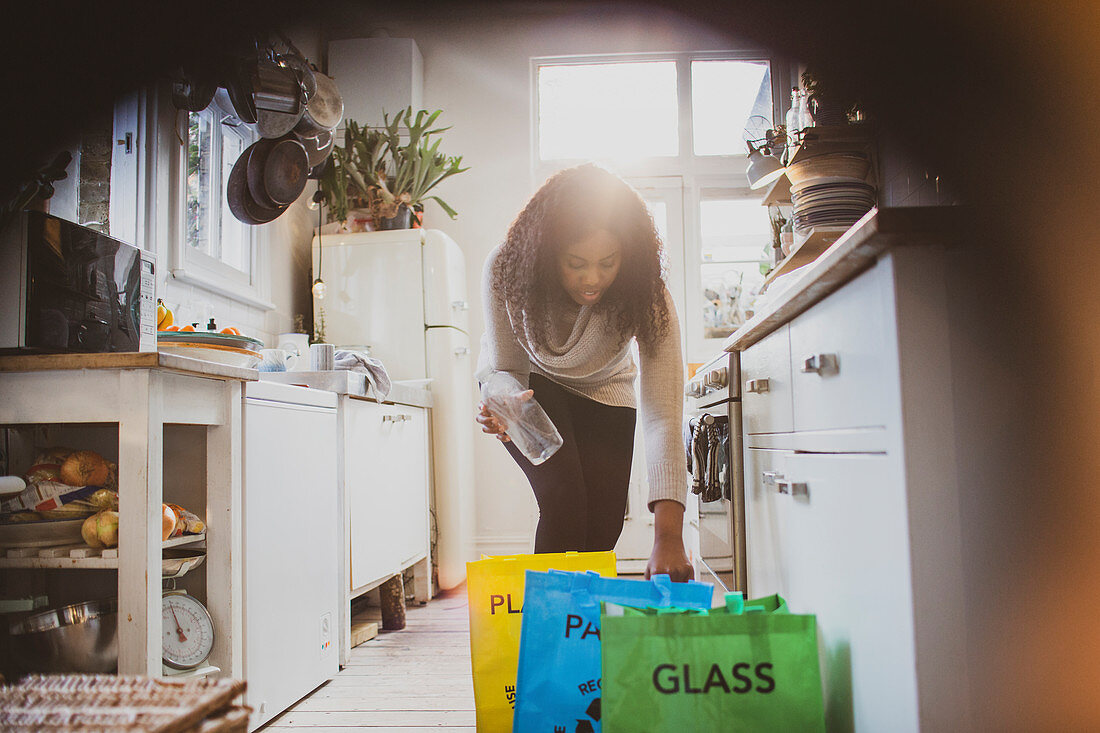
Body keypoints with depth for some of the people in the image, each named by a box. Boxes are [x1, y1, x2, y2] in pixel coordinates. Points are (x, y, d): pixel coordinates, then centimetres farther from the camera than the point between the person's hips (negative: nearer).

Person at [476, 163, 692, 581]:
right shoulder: (505, 270, -33)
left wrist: (668, 535, -49)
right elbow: (505, 369, -20)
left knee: (602, 530, -2)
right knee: (563, 501, -22)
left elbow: (662, 416, -41)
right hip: (533, 388, -1)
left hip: (603, 396, 1)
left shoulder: (646, 296, -35)